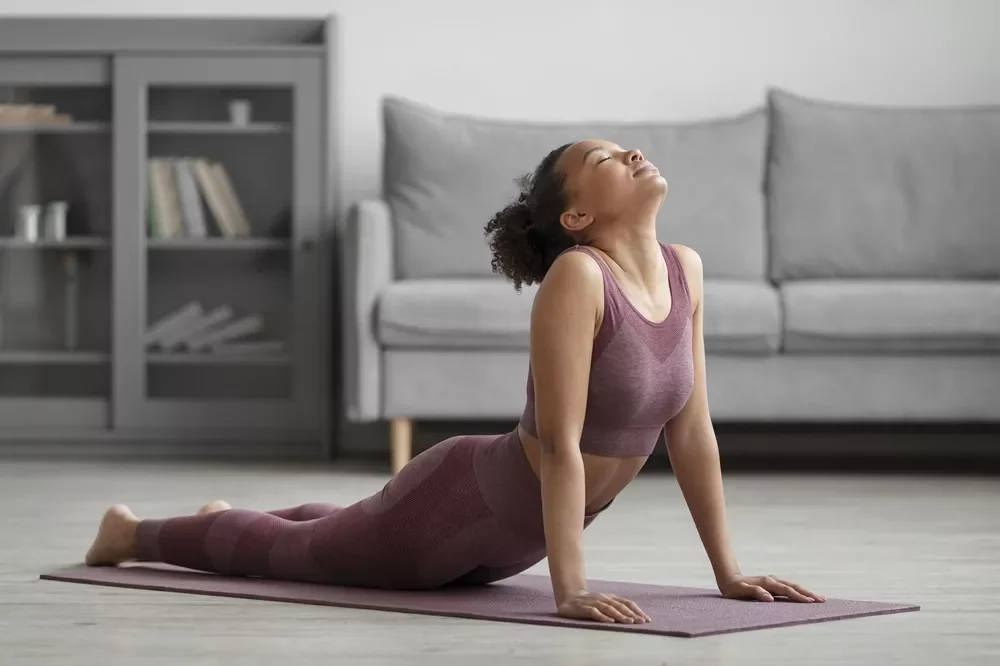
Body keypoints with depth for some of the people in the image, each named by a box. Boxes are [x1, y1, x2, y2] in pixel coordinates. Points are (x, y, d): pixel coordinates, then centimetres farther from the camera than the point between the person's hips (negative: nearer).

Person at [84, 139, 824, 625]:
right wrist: (571, 589, -37)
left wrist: (729, 571, -7)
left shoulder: (684, 270, -8)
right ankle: (134, 532, 44)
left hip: (515, 531, 7)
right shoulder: (575, 277, -31)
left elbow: (691, 430, -4)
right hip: (462, 499, -7)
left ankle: (232, 521, 63)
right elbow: (559, 443, -34)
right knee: (294, 551, 19)